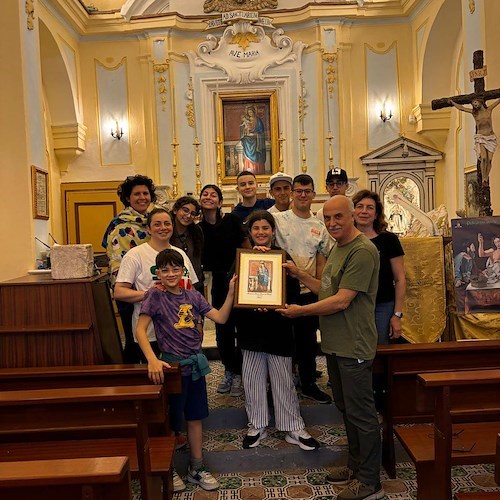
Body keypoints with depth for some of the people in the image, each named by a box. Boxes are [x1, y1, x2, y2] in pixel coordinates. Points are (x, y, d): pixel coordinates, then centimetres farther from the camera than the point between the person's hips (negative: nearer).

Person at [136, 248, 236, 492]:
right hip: (172, 365, -5)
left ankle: (196, 468, 31)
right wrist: (152, 360, -28)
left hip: (195, 363, 5)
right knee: (171, 421, 10)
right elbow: (140, 330, -16)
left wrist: (231, 292, -10)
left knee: (195, 416, 15)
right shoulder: (155, 296, -10)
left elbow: (220, 317, 0)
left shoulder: (193, 296, 3)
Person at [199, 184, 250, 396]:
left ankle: (239, 373, 19)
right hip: (219, 283, 3)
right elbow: (202, 261, 6)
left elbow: (247, 247, -6)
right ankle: (228, 371, 28)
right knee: (223, 329, 10)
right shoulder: (199, 228, 2)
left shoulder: (231, 220, -8)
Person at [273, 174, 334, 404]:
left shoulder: (319, 227, 7)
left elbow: (321, 261, 12)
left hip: (308, 292, 4)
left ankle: (309, 384, 33)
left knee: (308, 340, 15)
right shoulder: (277, 219, -5)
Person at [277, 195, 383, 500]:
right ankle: (356, 466, 37)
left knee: (361, 413, 3)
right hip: (335, 345, 10)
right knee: (346, 408, 20)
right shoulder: (337, 247, 14)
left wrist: (301, 311, -13)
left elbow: (341, 301, -22)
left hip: (354, 347, -10)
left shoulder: (363, 251, -18)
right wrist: (299, 274, 10)